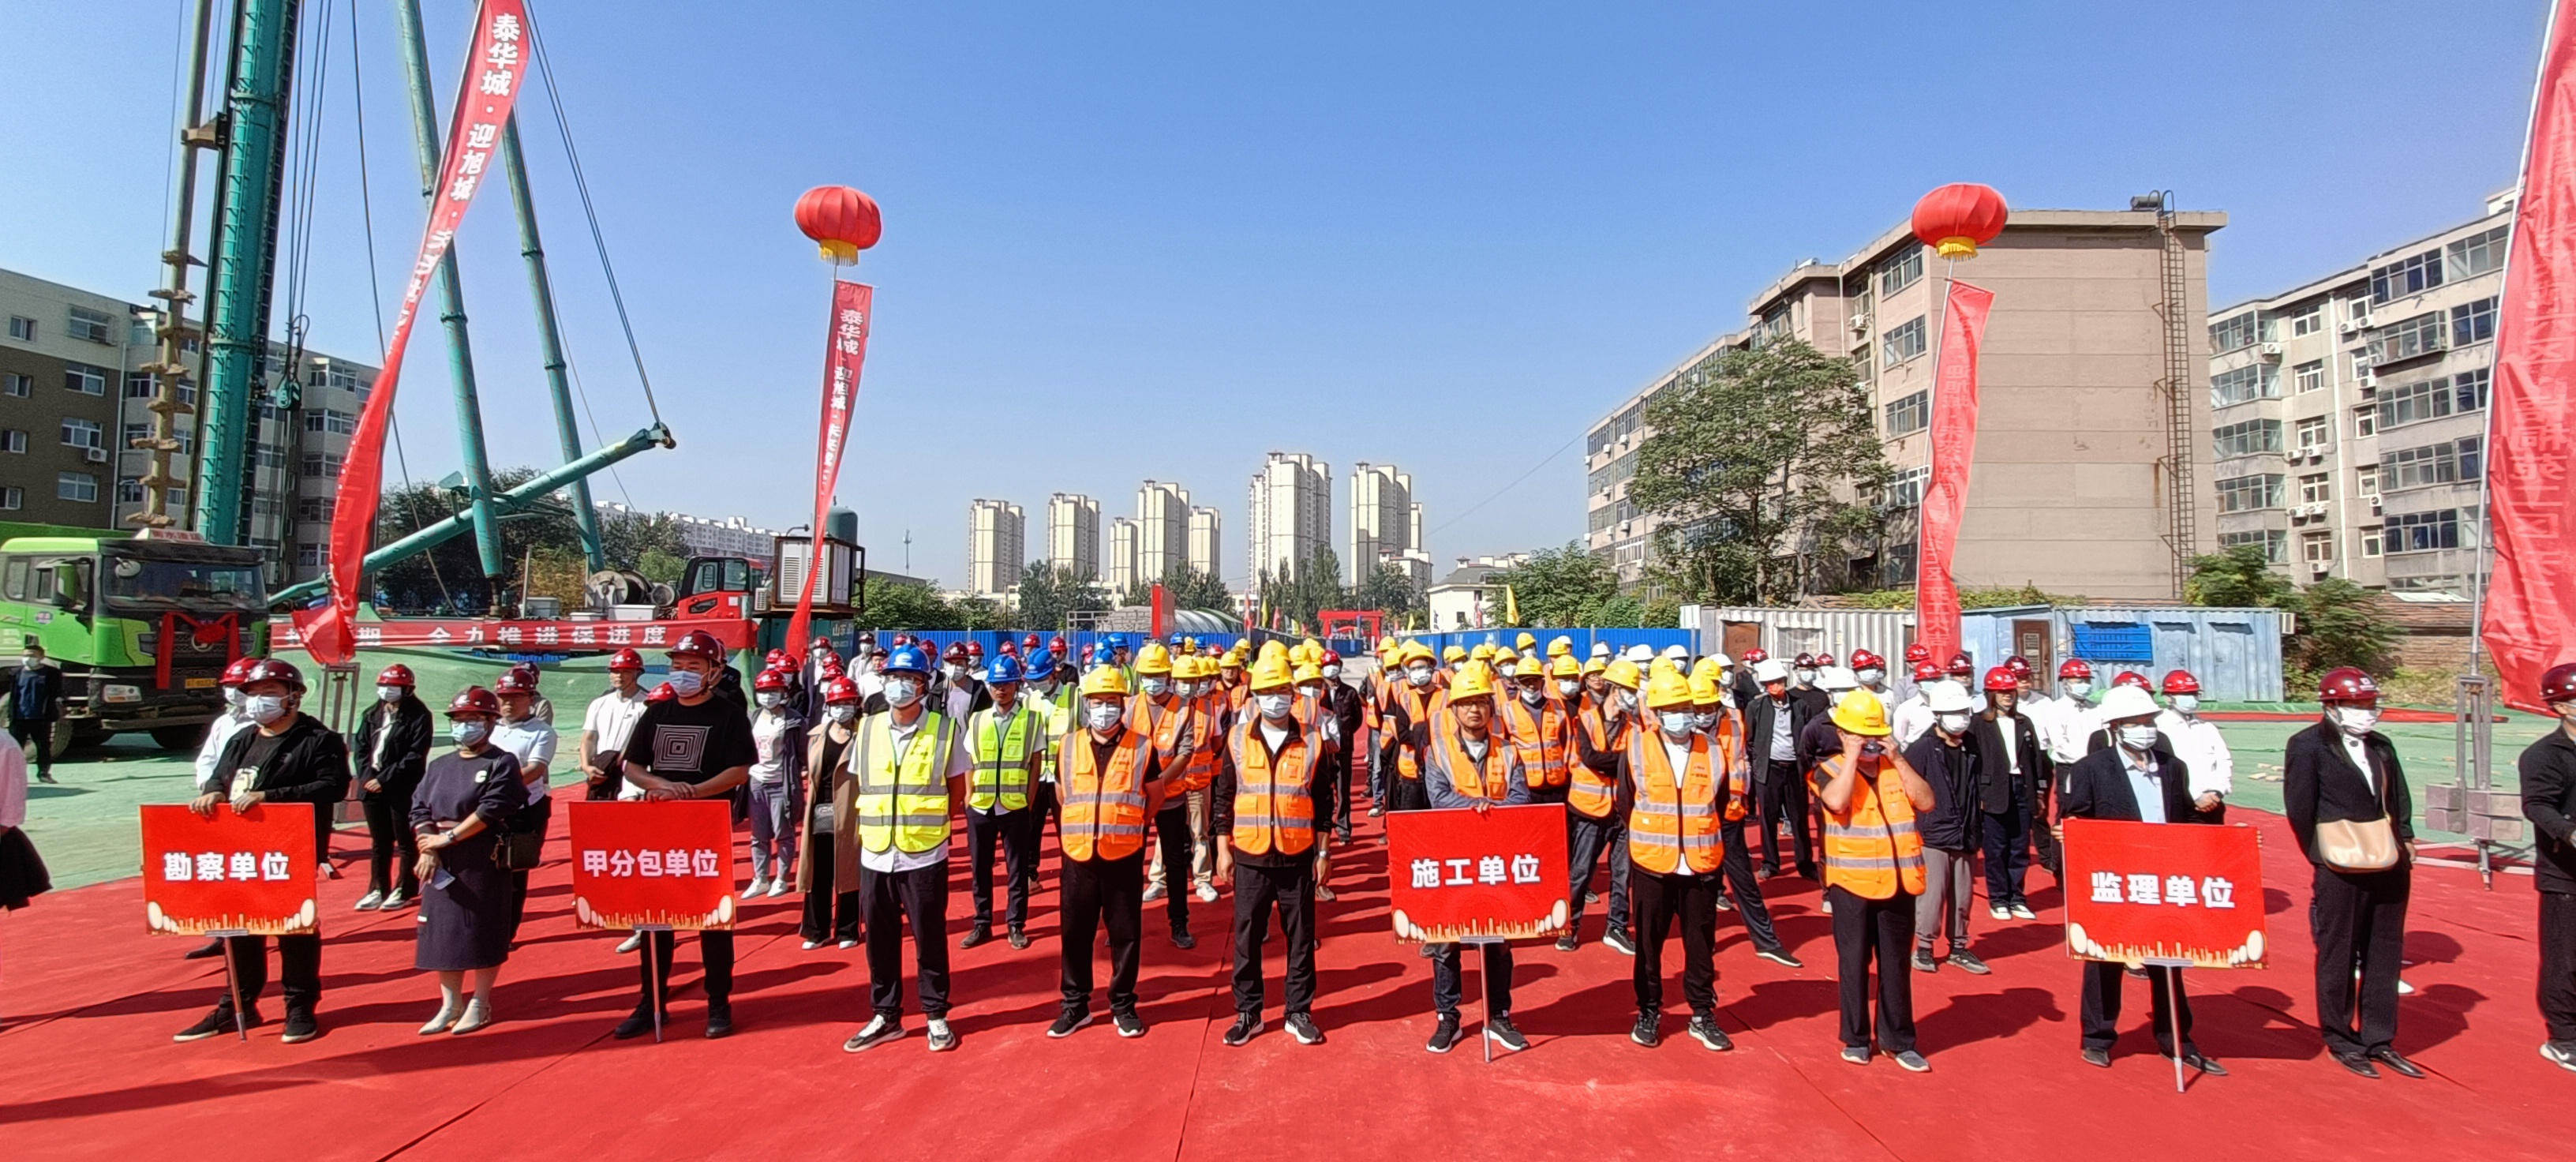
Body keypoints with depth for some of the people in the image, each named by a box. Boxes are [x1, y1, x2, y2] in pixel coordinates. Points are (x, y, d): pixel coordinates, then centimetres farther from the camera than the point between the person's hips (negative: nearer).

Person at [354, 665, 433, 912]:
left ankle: (405, 890, 12)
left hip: (402, 788, -6)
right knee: (379, 842, 14)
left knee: (406, 841, 3)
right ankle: (378, 889, 22)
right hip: (372, 786, 6)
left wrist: (385, 778, -16)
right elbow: (361, 747, 11)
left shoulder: (418, 716, -8)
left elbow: (415, 756, -14)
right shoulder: (372, 713, 10)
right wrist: (366, 776, -4)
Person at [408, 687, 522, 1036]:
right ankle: (450, 1004, 21)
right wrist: (427, 848, -9)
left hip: (485, 861, -6)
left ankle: (480, 1004, 12)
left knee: (485, 932, 0)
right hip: (441, 864, 6)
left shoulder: (502, 763, -4)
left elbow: (491, 810, -15)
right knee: (441, 930, 9)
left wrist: (447, 837, -16)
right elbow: (418, 809, 7)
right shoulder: (439, 765, 14)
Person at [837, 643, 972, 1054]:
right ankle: (885, 1016, 27)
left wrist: (930, 820, -3)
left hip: (925, 856, -3)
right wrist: (875, 824, 3)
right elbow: (857, 785, 13)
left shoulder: (945, 731, -4)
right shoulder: (867, 729, 5)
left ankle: (936, 1015, 22)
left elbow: (958, 788, 4)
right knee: (880, 941, 13)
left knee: (930, 939, 7)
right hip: (874, 856, 3)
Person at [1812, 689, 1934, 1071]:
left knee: (1896, 964, 12)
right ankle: (1856, 1038, 19)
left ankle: (1898, 1040, 23)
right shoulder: (1831, 770, -3)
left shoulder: (1897, 768, 9)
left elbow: (1926, 802, -6)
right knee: (1854, 963, 7)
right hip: (1851, 882, -3)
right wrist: (1851, 758, -17)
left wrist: (1898, 760, -10)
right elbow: (1837, 802, -24)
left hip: (1897, 882, 3)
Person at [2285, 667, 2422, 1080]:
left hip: (2389, 865, 6)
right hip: (2341, 869, -6)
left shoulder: (2381, 746, 9)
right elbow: (2299, 808, -10)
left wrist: (2405, 840, 3)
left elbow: (2400, 798, 15)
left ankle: (2379, 1040, 25)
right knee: (2338, 958, 4)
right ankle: (2341, 1042, 15)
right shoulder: (2308, 746, -10)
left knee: (2385, 956, 13)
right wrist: (2320, 857, -6)